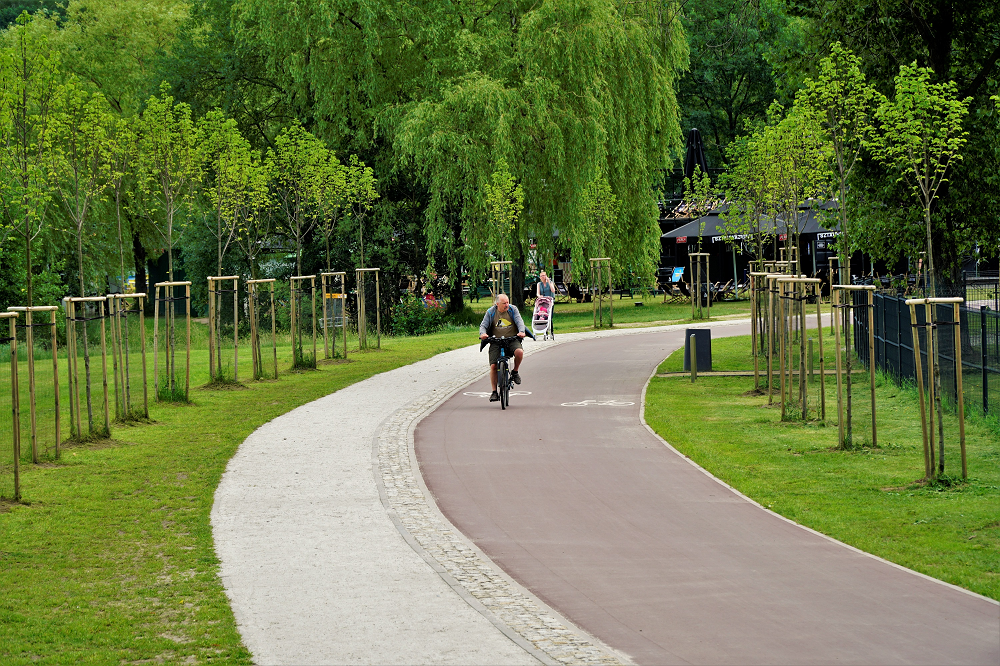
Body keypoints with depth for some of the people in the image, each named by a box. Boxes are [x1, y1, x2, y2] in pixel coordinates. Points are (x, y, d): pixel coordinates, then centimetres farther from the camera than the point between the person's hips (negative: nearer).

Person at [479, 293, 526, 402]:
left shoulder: (513, 310, 3)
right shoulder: (490, 312, 3)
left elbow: (519, 322, -5)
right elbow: (483, 325, 0)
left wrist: (521, 332, -26)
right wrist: (483, 333, -23)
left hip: (512, 339, 0)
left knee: (519, 352, -32)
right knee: (493, 366, -12)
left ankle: (515, 372, -3)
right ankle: (494, 392, 1)